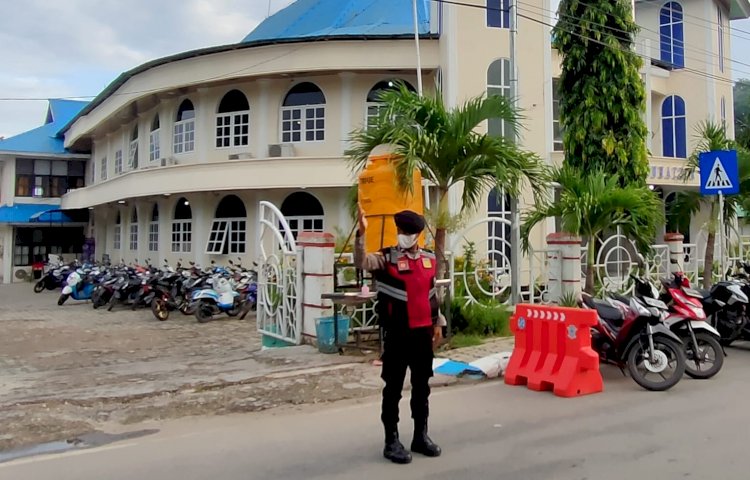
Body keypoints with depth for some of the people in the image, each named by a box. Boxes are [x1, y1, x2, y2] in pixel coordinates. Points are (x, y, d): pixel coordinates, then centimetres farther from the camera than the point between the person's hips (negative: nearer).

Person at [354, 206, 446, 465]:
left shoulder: (429, 259, 8)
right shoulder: (386, 258, -7)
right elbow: (361, 261, -27)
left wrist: (438, 322, 16)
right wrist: (361, 232, -41)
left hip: (423, 332, 5)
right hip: (397, 333, -5)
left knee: (422, 387, 14)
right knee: (393, 388, 3)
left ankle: (421, 436, 27)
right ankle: (392, 441, 13)